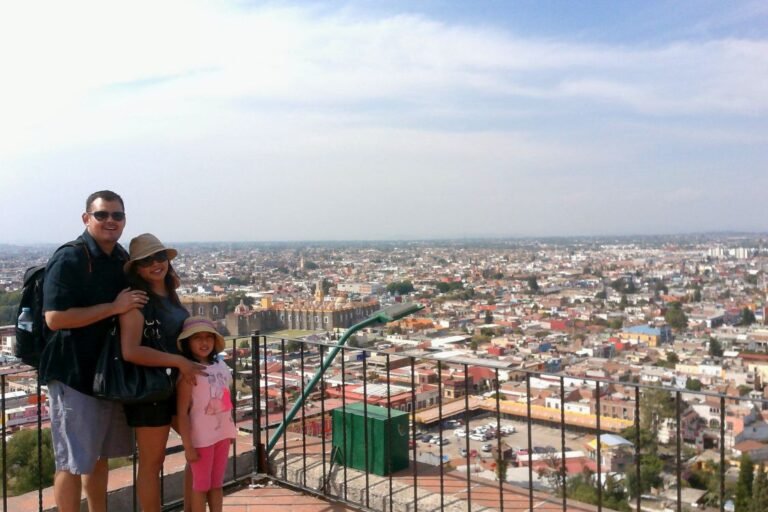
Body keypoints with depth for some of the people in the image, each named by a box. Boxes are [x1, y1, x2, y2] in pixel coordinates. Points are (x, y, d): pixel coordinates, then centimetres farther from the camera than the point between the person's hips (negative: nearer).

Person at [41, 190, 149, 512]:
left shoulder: (123, 260, 8)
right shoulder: (68, 260, -15)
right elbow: (54, 318, -24)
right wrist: (114, 307, -23)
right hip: (74, 375, -8)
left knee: (100, 455, 20)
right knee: (73, 462, 2)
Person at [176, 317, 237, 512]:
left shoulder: (221, 366, 6)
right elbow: (182, 412, -16)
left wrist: (231, 430, 14)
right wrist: (187, 445, -17)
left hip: (222, 433, 6)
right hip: (202, 437, -6)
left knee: (217, 484, 15)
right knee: (201, 485, 5)